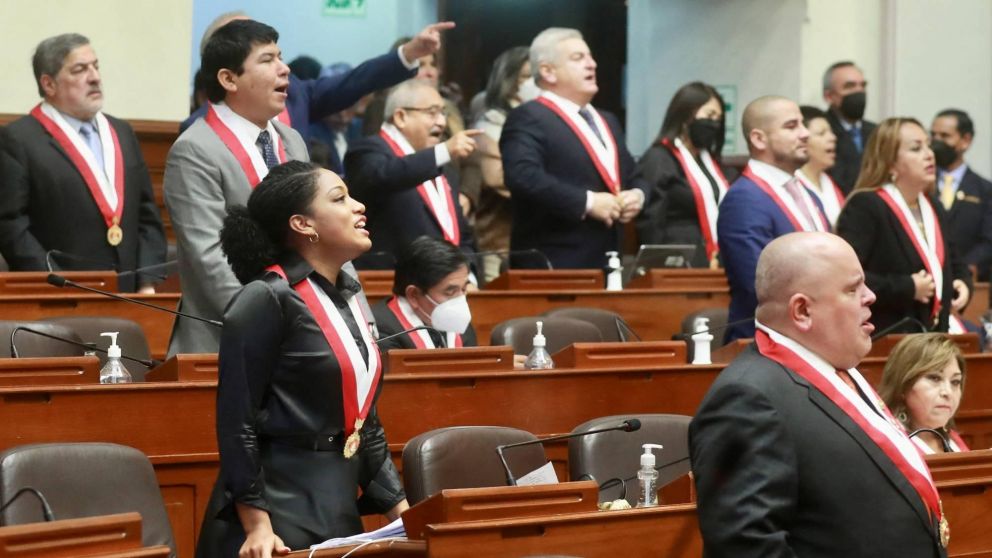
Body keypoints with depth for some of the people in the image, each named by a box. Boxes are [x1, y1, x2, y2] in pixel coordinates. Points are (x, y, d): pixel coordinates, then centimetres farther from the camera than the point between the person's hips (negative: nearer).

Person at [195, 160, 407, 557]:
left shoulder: (347, 299, 11)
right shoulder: (265, 302, -12)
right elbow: (236, 423, -15)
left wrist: (403, 514, 10)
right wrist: (257, 525, -19)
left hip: (340, 510, 8)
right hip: (277, 513, -8)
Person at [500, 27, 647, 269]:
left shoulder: (606, 121, 23)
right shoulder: (528, 118, -7)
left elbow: (632, 177, 28)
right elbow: (523, 176, -22)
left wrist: (637, 194, 3)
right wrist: (587, 202, -22)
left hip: (607, 260, 8)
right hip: (553, 266, -8)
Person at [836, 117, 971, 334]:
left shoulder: (934, 210, 16)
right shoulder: (863, 207, -13)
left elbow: (953, 263, 31)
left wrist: (963, 282, 7)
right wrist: (907, 288, -20)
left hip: (934, 337, 8)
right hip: (883, 340, -8)